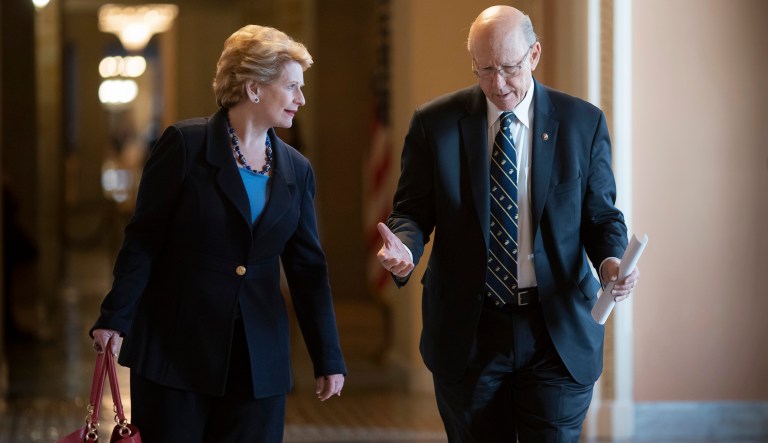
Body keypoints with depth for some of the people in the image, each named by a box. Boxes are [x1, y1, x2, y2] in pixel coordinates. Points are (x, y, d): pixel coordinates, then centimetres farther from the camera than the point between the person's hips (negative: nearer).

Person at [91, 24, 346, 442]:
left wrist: (328, 359, 9)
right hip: (177, 347, -4)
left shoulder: (296, 170, 8)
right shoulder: (185, 144, -5)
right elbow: (143, 240, -5)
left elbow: (308, 268, 11)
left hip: (260, 358, 4)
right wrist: (114, 320, -11)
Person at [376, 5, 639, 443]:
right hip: (467, 332, 1)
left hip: (558, 331, 0)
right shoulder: (434, 124, 0)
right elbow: (412, 211, 4)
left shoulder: (583, 122, 0)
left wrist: (612, 259, -14)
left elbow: (601, 215, 7)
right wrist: (403, 245, -19)